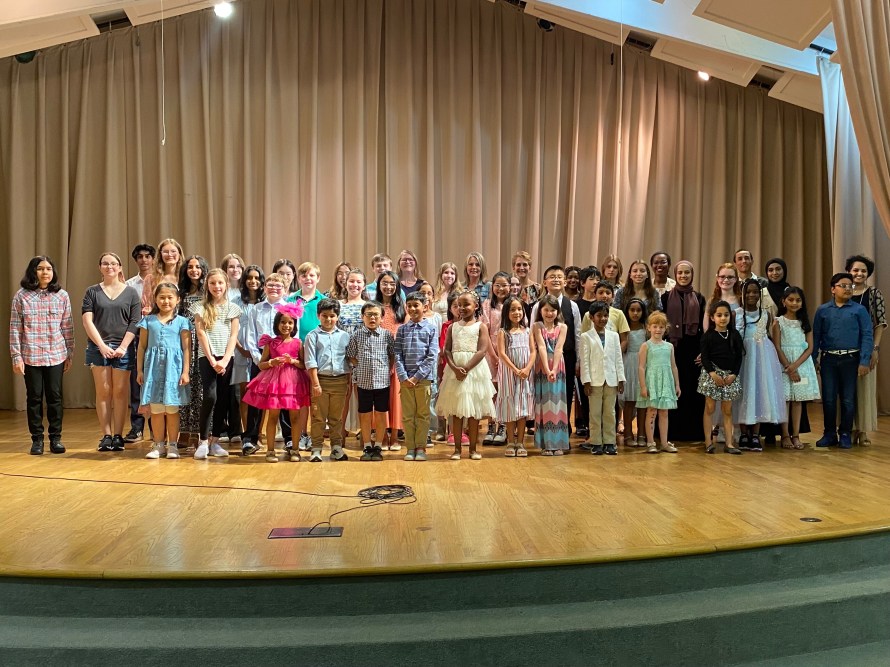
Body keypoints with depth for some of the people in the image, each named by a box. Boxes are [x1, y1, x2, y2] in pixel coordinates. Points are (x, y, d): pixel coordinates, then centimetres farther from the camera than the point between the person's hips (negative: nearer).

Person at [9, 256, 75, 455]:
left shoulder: (62, 295, 4)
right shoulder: (21, 296, 0)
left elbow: (68, 327, 7)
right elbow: (15, 328, 0)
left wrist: (70, 353, 7)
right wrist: (16, 356, -4)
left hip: (56, 356, 1)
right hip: (31, 356, -1)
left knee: (55, 397, 4)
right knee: (34, 398, 6)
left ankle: (56, 438, 14)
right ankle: (37, 439, 16)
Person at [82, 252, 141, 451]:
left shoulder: (130, 292, 8)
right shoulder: (92, 292, 9)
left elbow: (135, 322, 2)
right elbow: (87, 321, 1)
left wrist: (123, 347, -8)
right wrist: (102, 346, -9)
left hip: (122, 349, 0)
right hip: (98, 348, 1)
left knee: (120, 392, 0)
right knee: (103, 392, 0)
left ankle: (118, 436, 5)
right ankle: (106, 436, 4)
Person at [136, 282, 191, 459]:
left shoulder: (181, 322, 4)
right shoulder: (148, 321, 10)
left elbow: (187, 348, 1)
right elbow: (142, 346, 11)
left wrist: (185, 371, -5)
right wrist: (139, 370, 6)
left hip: (173, 367, -2)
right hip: (154, 367, 2)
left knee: (172, 408, 2)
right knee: (156, 408, 4)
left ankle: (172, 444, 11)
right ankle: (158, 444, 13)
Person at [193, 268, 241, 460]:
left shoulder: (233, 308, 9)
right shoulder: (202, 309, 5)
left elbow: (233, 336, 2)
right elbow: (201, 335, -2)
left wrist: (224, 360, -10)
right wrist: (212, 360, -12)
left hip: (226, 358, 2)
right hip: (207, 357, -2)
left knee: (223, 399, 3)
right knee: (210, 396, -16)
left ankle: (215, 441, 12)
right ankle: (203, 441, -8)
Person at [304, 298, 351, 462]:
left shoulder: (344, 336, 8)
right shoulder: (313, 335, 1)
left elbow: (349, 361, 11)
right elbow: (310, 362, -4)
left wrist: (349, 383, 7)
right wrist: (315, 383, -11)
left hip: (340, 381, 2)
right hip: (321, 379, -2)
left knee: (337, 417, 10)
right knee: (319, 417, 3)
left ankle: (337, 447, 19)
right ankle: (316, 449, 10)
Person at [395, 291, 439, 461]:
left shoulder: (431, 328, 1)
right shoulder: (402, 329, 7)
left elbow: (432, 356, -6)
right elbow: (397, 355, 2)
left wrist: (417, 376, -11)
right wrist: (403, 377, -10)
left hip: (424, 378, -2)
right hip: (405, 379, 2)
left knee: (423, 414, 6)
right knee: (407, 415, 7)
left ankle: (421, 447, 14)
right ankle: (410, 448, 15)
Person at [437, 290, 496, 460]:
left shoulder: (480, 326, 2)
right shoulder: (452, 327, 9)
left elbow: (482, 351, -8)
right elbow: (447, 350, 2)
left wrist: (466, 368, -17)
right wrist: (455, 368, -15)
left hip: (474, 370, -2)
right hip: (454, 370, 2)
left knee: (473, 411, 4)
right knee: (456, 411, 4)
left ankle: (473, 448, 13)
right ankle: (457, 448, 12)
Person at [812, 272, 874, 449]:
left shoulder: (859, 310, 1)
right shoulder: (822, 310, 6)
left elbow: (867, 336, -3)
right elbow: (816, 336, 7)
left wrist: (864, 361, -10)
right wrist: (814, 360, 3)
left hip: (850, 359, -1)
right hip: (828, 359, 1)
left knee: (848, 399, 5)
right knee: (828, 398, 6)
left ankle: (845, 435, 18)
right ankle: (829, 434, 18)